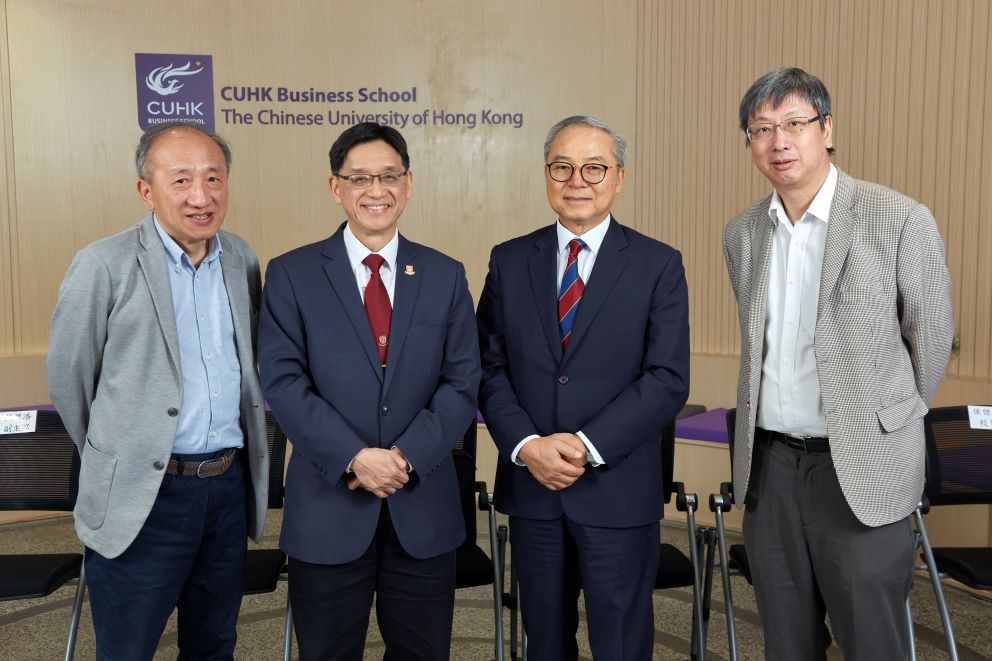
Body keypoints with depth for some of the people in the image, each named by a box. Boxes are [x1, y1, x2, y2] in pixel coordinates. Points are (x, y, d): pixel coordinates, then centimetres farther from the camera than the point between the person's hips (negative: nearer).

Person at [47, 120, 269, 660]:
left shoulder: (241, 260, 4)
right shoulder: (104, 265, -11)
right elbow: (67, 381, -2)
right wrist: (114, 458, 8)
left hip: (230, 487, 5)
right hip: (144, 494, -4)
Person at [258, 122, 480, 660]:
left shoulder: (445, 276, 5)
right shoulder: (291, 274, -1)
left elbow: (462, 384, -1)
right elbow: (283, 382, -9)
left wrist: (407, 457, -14)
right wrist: (355, 458, -19)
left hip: (424, 508, 2)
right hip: (328, 507, -1)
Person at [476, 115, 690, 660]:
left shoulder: (658, 265, -2)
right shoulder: (509, 261, 5)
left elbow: (669, 379, -9)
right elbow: (489, 367, 3)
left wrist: (587, 446, -18)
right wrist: (525, 445, -13)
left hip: (618, 491, -2)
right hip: (530, 486, 3)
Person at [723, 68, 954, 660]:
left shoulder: (900, 220, -10)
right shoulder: (742, 234, 6)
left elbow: (930, 338, 0)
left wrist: (889, 423, 10)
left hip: (860, 470, -4)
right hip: (768, 463, 5)